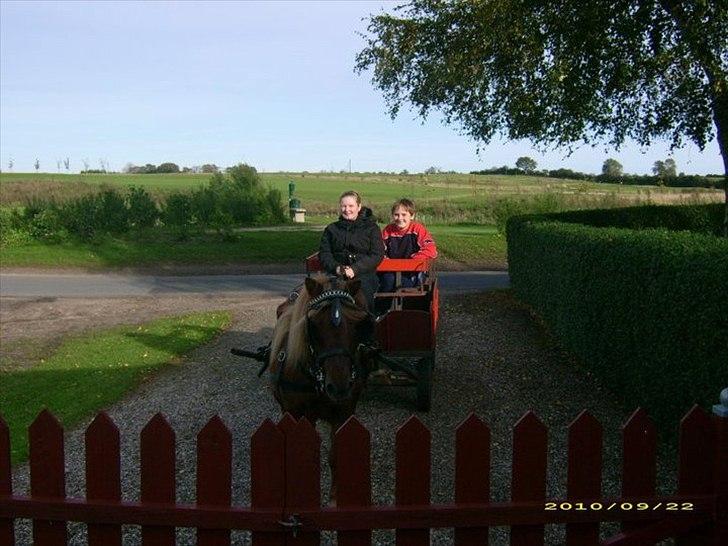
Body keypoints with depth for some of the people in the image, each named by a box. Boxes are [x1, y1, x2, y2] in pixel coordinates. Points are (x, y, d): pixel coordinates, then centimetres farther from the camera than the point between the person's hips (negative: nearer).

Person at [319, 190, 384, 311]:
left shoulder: (371, 228, 11)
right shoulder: (331, 229, 21)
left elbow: (377, 255, 1)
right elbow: (324, 253, 13)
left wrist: (355, 269, -13)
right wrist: (336, 267, -9)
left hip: (363, 273, -1)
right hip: (337, 273, 2)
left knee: (364, 289, -34)